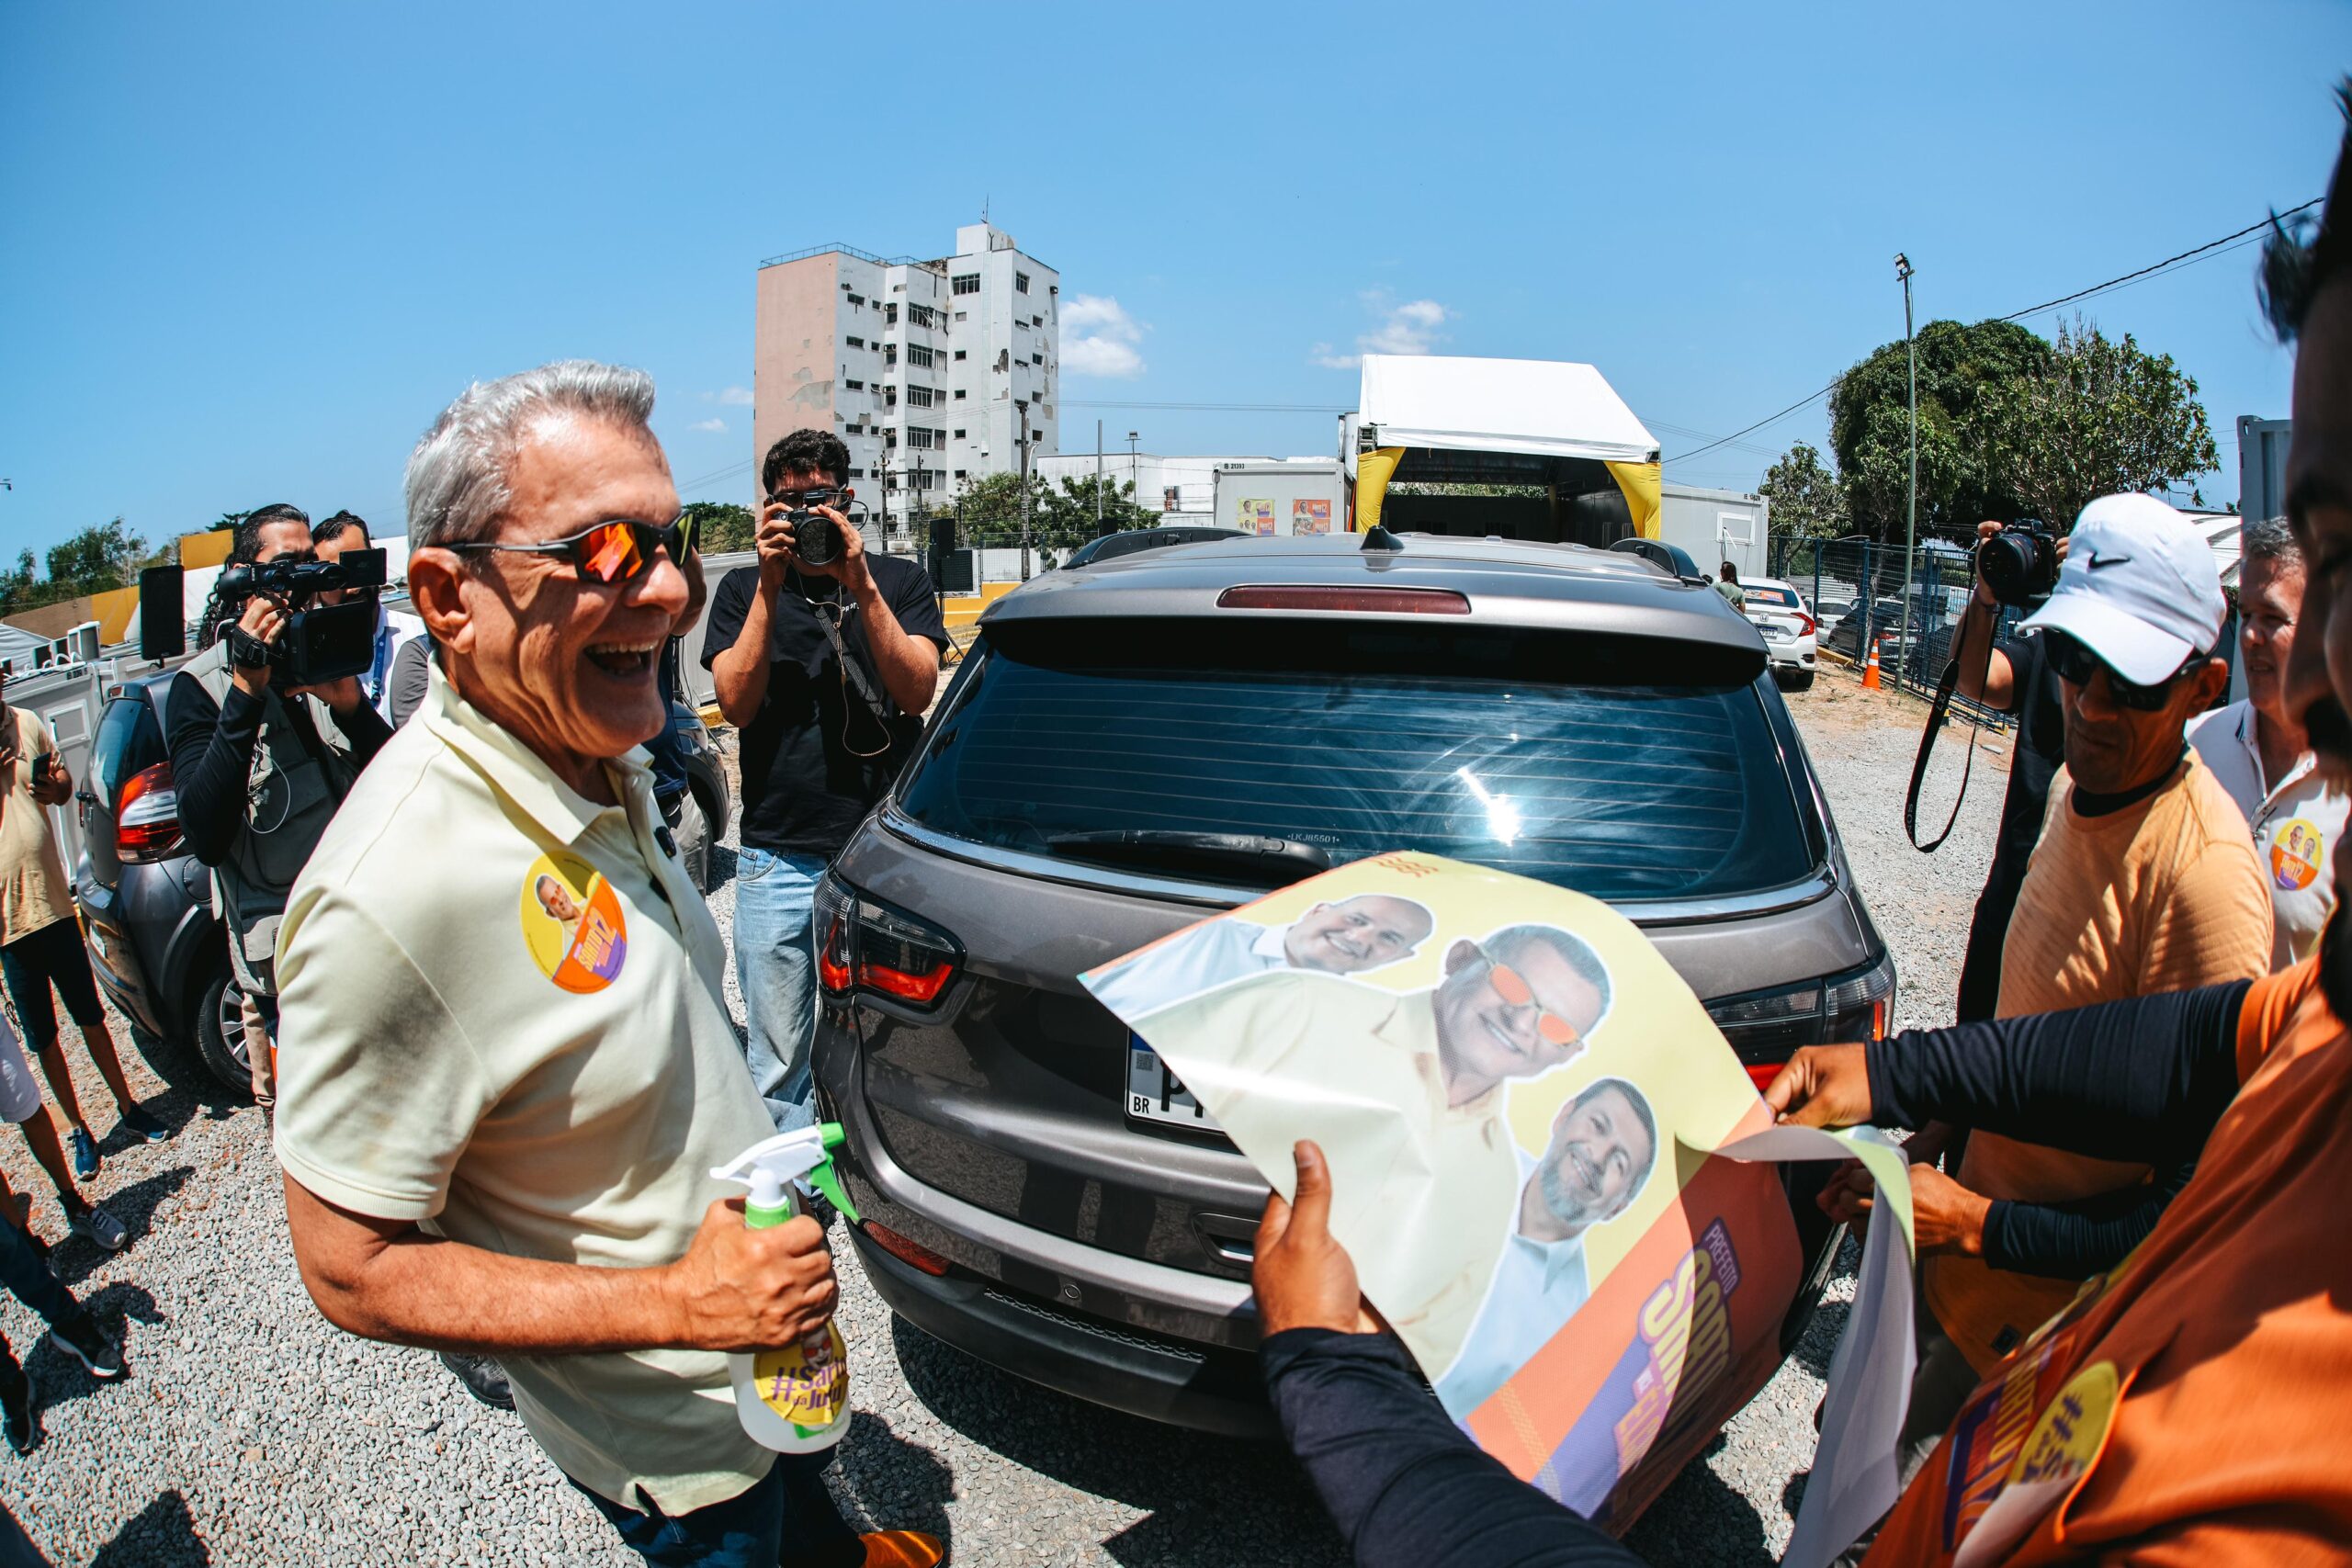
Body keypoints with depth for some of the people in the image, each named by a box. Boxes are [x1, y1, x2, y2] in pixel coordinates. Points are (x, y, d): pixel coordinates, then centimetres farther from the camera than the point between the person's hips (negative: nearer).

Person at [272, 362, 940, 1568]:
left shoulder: (604, 768, -7)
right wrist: (677, 1304, -27)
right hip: (671, 1439, -7)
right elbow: (351, 1270, -25)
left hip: (761, 1318, 7)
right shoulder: (391, 891, -35)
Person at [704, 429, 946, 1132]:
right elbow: (737, 703, -3)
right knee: (778, 1066, 6)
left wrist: (861, 586, -14)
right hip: (777, 858, 1)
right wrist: (772, 584, -8)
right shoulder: (743, 588, 11)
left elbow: (917, 691, -6)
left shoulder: (900, 580, 9)